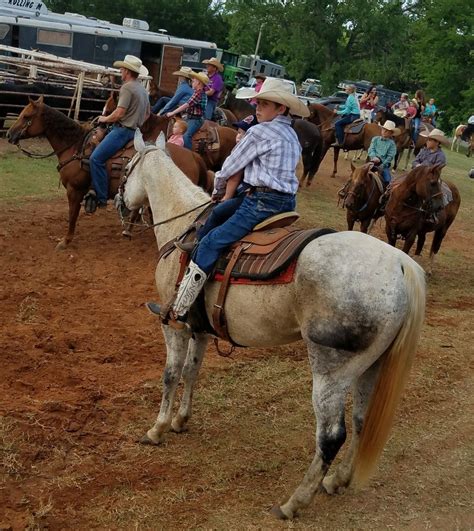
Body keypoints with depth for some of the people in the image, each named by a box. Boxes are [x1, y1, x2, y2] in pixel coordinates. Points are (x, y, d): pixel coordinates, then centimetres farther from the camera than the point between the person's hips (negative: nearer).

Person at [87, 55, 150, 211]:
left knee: (96, 158, -17)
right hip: (135, 130, 11)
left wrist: (105, 119, -5)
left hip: (123, 130, -11)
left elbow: (119, 113, -20)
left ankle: (101, 197, -17)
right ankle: (96, 189, 17)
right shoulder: (142, 89, 17)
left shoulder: (127, 87, -13)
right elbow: (147, 113, 27)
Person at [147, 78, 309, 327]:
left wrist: (218, 190, 18)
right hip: (287, 202, 10)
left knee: (209, 245, -8)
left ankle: (177, 312, -9)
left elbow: (229, 168, 1)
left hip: (262, 202, -10)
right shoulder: (292, 135, 17)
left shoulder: (259, 132, -8)